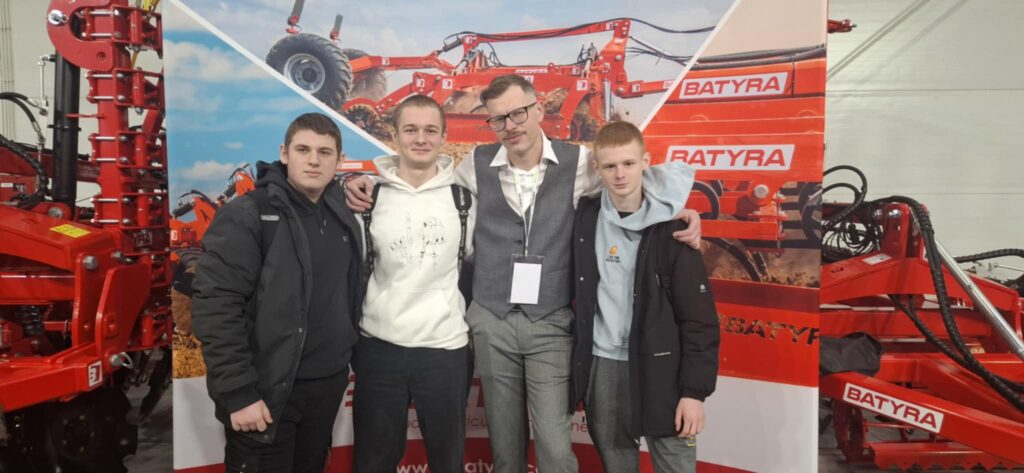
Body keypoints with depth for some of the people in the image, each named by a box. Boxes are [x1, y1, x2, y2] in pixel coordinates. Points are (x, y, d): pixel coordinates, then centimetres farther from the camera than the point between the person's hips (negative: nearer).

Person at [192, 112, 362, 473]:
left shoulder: (343, 219, 7)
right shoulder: (246, 216, -13)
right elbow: (215, 307, -18)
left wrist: (347, 358, 9)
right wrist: (238, 392, -19)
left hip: (328, 385, 6)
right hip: (267, 391, -6)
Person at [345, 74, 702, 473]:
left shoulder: (577, 162, -4)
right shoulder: (476, 164, 0)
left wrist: (680, 213, -11)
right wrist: (365, 183, 0)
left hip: (551, 324, -2)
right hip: (491, 322, 2)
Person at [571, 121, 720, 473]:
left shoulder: (671, 229, -10)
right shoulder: (584, 217, -1)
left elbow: (698, 317, -9)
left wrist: (694, 389, -12)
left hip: (661, 368, -3)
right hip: (602, 366, 3)